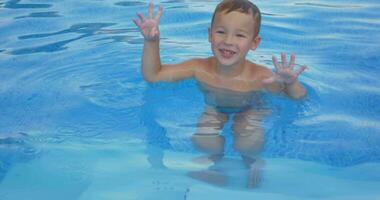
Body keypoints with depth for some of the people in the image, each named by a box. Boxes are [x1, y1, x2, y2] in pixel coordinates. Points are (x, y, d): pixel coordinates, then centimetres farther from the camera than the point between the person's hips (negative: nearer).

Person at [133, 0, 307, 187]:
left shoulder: (260, 77, -31)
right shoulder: (200, 68, -26)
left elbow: (300, 100, -24)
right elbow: (152, 75, -19)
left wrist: (291, 84, -48)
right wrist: (151, 41, -34)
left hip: (248, 111, -1)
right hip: (213, 109, 2)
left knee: (248, 147, -26)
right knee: (204, 143, -22)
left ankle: (253, 162, 12)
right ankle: (215, 158, 16)